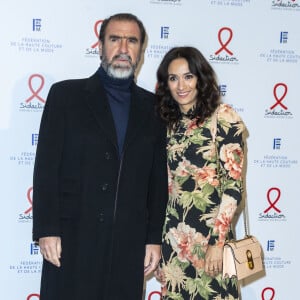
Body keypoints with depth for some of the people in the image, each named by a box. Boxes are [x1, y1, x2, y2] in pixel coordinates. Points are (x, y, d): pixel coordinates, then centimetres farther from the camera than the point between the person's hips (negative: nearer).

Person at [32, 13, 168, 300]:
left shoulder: (152, 106, 10)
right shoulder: (66, 94, 3)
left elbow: (158, 178, 10)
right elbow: (46, 166, -3)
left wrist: (154, 238, 6)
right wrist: (46, 230, -9)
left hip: (129, 243, 3)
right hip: (72, 239, -2)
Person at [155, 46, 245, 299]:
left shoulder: (223, 117, -7)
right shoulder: (168, 122, 9)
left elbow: (233, 185, -12)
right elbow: (164, 183, 13)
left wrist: (217, 242, -16)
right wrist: (156, 238, 9)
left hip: (209, 230, -5)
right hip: (173, 234, 5)